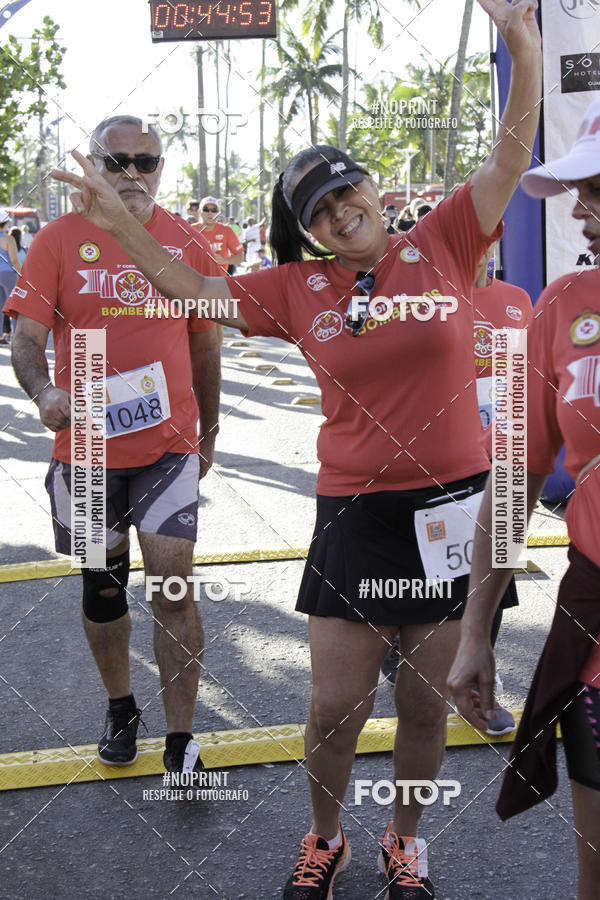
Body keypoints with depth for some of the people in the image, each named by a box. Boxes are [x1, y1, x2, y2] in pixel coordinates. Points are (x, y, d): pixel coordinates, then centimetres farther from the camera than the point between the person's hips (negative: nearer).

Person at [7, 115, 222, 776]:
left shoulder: (187, 244, 3)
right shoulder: (58, 241, -2)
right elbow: (25, 338, -7)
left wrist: (209, 431, 19)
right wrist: (43, 391, -28)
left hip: (168, 445, 0)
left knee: (173, 586, -8)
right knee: (102, 588, 13)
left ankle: (180, 743, 2)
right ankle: (119, 707, 36)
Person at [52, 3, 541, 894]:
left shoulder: (442, 246, -1)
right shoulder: (298, 289, 3)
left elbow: (512, 154, -7)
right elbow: (198, 290, 10)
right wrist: (122, 226, 2)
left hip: (451, 505, -1)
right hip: (355, 513, 1)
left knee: (425, 701, 12)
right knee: (336, 704, 6)